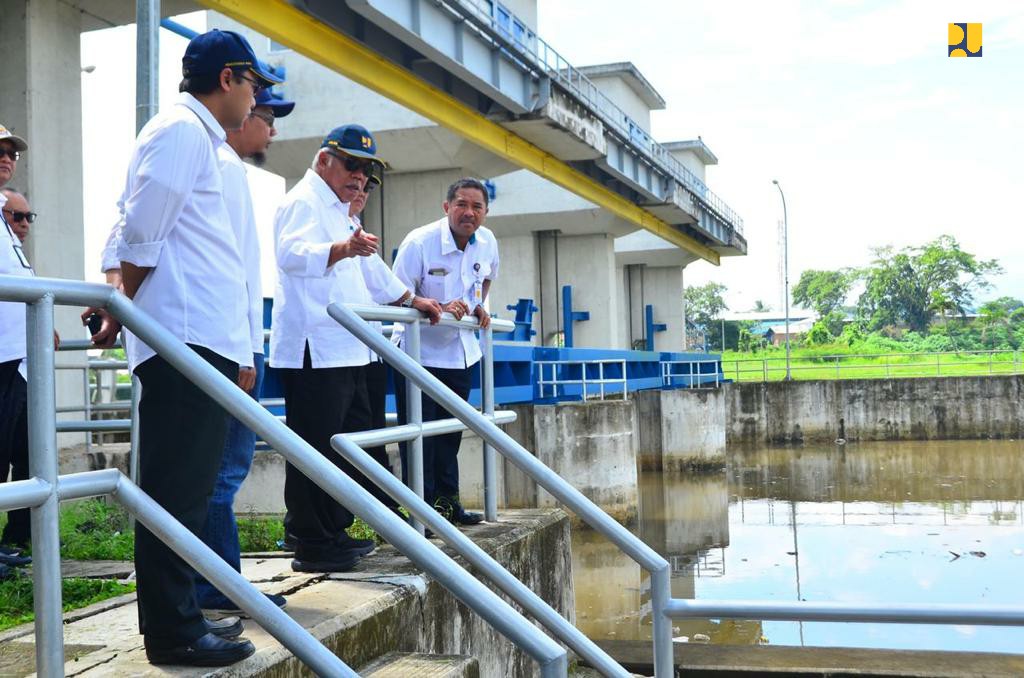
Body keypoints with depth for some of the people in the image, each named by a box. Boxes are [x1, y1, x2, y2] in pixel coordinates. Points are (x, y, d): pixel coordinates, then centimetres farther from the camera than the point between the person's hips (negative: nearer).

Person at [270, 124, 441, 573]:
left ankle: (334, 533, 26)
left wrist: (411, 300, 40)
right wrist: (342, 249, -44)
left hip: (345, 351, 11)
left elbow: (370, 270, 37)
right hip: (314, 352, -11)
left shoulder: (338, 211, 26)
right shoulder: (304, 202, -7)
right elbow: (293, 254, -27)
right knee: (316, 450, -9)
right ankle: (311, 545, -2)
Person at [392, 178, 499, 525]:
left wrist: (478, 307, 5)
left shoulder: (488, 242, -2)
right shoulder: (419, 242, -20)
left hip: (461, 352, 6)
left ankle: (448, 503, 26)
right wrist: (440, 308, -32)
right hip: (419, 352, -6)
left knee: (450, 433, 15)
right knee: (419, 434, -5)